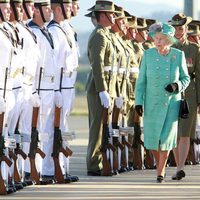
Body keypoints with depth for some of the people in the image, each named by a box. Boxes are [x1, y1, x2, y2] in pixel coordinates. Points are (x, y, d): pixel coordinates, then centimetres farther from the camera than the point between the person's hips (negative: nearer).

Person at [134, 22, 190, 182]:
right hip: (152, 103, 1)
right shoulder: (148, 55, -4)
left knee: (166, 136, -8)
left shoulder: (178, 55, -5)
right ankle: (160, 165, 31)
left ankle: (161, 172, 6)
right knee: (152, 137, 3)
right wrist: (139, 101, -5)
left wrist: (177, 86, -16)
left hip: (171, 102, -1)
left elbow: (186, 78, 5)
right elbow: (141, 80, 0)